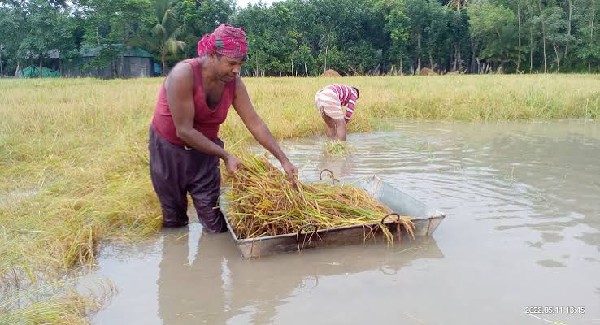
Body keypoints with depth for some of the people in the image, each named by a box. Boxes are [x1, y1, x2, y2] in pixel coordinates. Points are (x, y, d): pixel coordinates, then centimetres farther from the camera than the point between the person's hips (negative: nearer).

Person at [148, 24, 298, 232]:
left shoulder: (234, 83, -13)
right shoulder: (183, 74, -28)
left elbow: (255, 123, -9)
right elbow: (184, 130, -27)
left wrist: (283, 160, -12)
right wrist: (225, 155, -25)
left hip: (204, 150, 3)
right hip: (169, 150, -3)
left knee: (214, 223, -2)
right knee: (175, 222, 12)